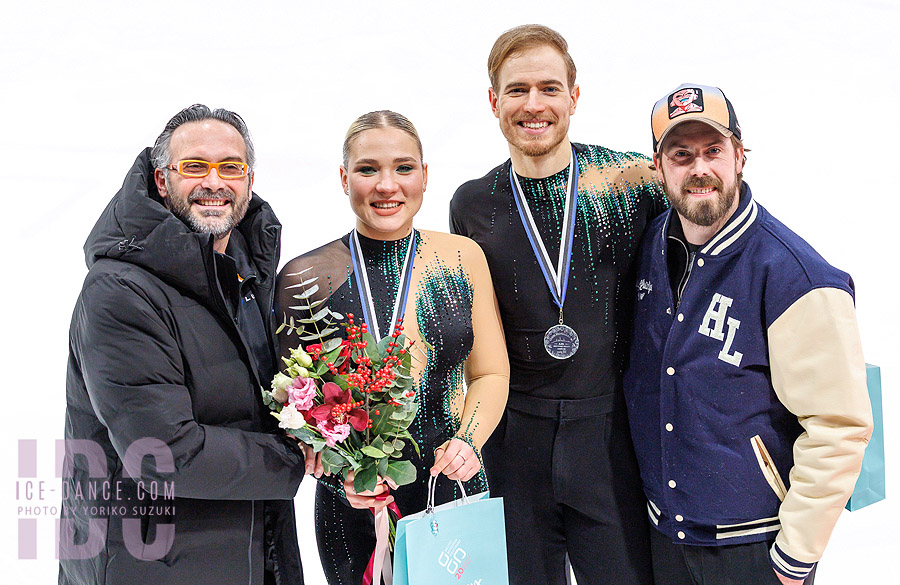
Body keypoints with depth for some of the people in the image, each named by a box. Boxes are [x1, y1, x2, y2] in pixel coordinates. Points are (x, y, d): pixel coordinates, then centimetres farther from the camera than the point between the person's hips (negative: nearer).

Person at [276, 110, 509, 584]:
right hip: (354, 510, -2)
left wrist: (468, 440, -11)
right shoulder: (304, 276, -6)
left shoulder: (463, 257, 0)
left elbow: (490, 375, 6)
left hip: (454, 492, 2)